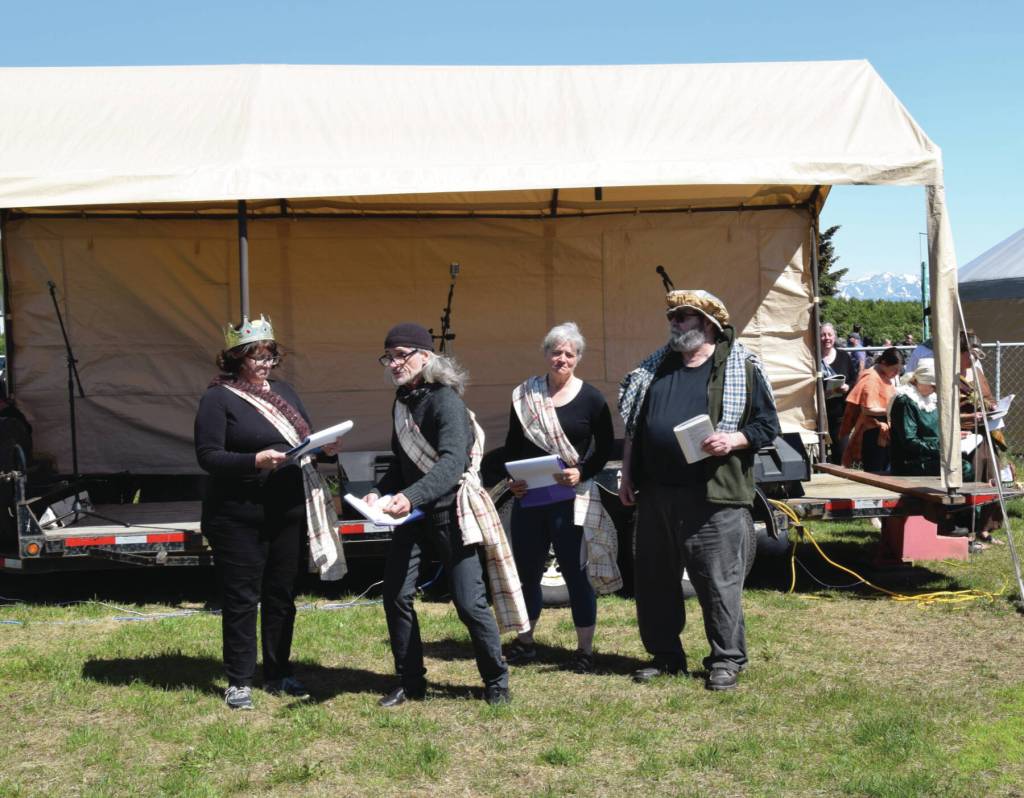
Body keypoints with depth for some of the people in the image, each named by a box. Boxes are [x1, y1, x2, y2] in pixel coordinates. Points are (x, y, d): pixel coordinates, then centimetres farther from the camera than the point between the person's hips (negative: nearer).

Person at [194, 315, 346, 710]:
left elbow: (306, 437, 20)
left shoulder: (283, 391, 14)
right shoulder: (218, 398, -6)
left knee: (282, 596, 13)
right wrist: (256, 460, -25)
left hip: (288, 513, 6)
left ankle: (278, 674, 25)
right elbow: (208, 456, -12)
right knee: (241, 599, 2)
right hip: (239, 517, -6)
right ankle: (239, 682, 13)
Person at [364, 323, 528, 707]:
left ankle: (496, 682, 14)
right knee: (396, 596, 1)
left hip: (449, 512, -7)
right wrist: (380, 492, 0)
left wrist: (411, 497, -43)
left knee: (469, 603, -5)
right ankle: (410, 683, 15)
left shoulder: (445, 400, -17)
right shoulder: (402, 401, 9)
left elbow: (452, 463, -30)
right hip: (412, 512, 7)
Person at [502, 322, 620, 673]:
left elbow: (605, 447, 1)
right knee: (527, 572, 12)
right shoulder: (525, 395, 6)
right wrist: (511, 478, -4)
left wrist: (581, 473, -15)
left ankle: (585, 650, 12)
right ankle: (524, 643, 28)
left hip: (571, 498, -3)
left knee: (576, 574, 1)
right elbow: (512, 444, 12)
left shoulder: (590, 399, -2)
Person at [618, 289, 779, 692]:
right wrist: (627, 474, 15)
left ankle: (726, 660, 11)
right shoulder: (654, 369, 15)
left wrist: (732, 440, -18)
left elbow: (767, 425, -1)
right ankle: (664, 654, 25)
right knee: (655, 579, 11)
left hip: (714, 497, -5)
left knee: (718, 580, -2)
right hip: (655, 494, 6)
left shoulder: (742, 369, -1)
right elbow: (634, 425, 20)